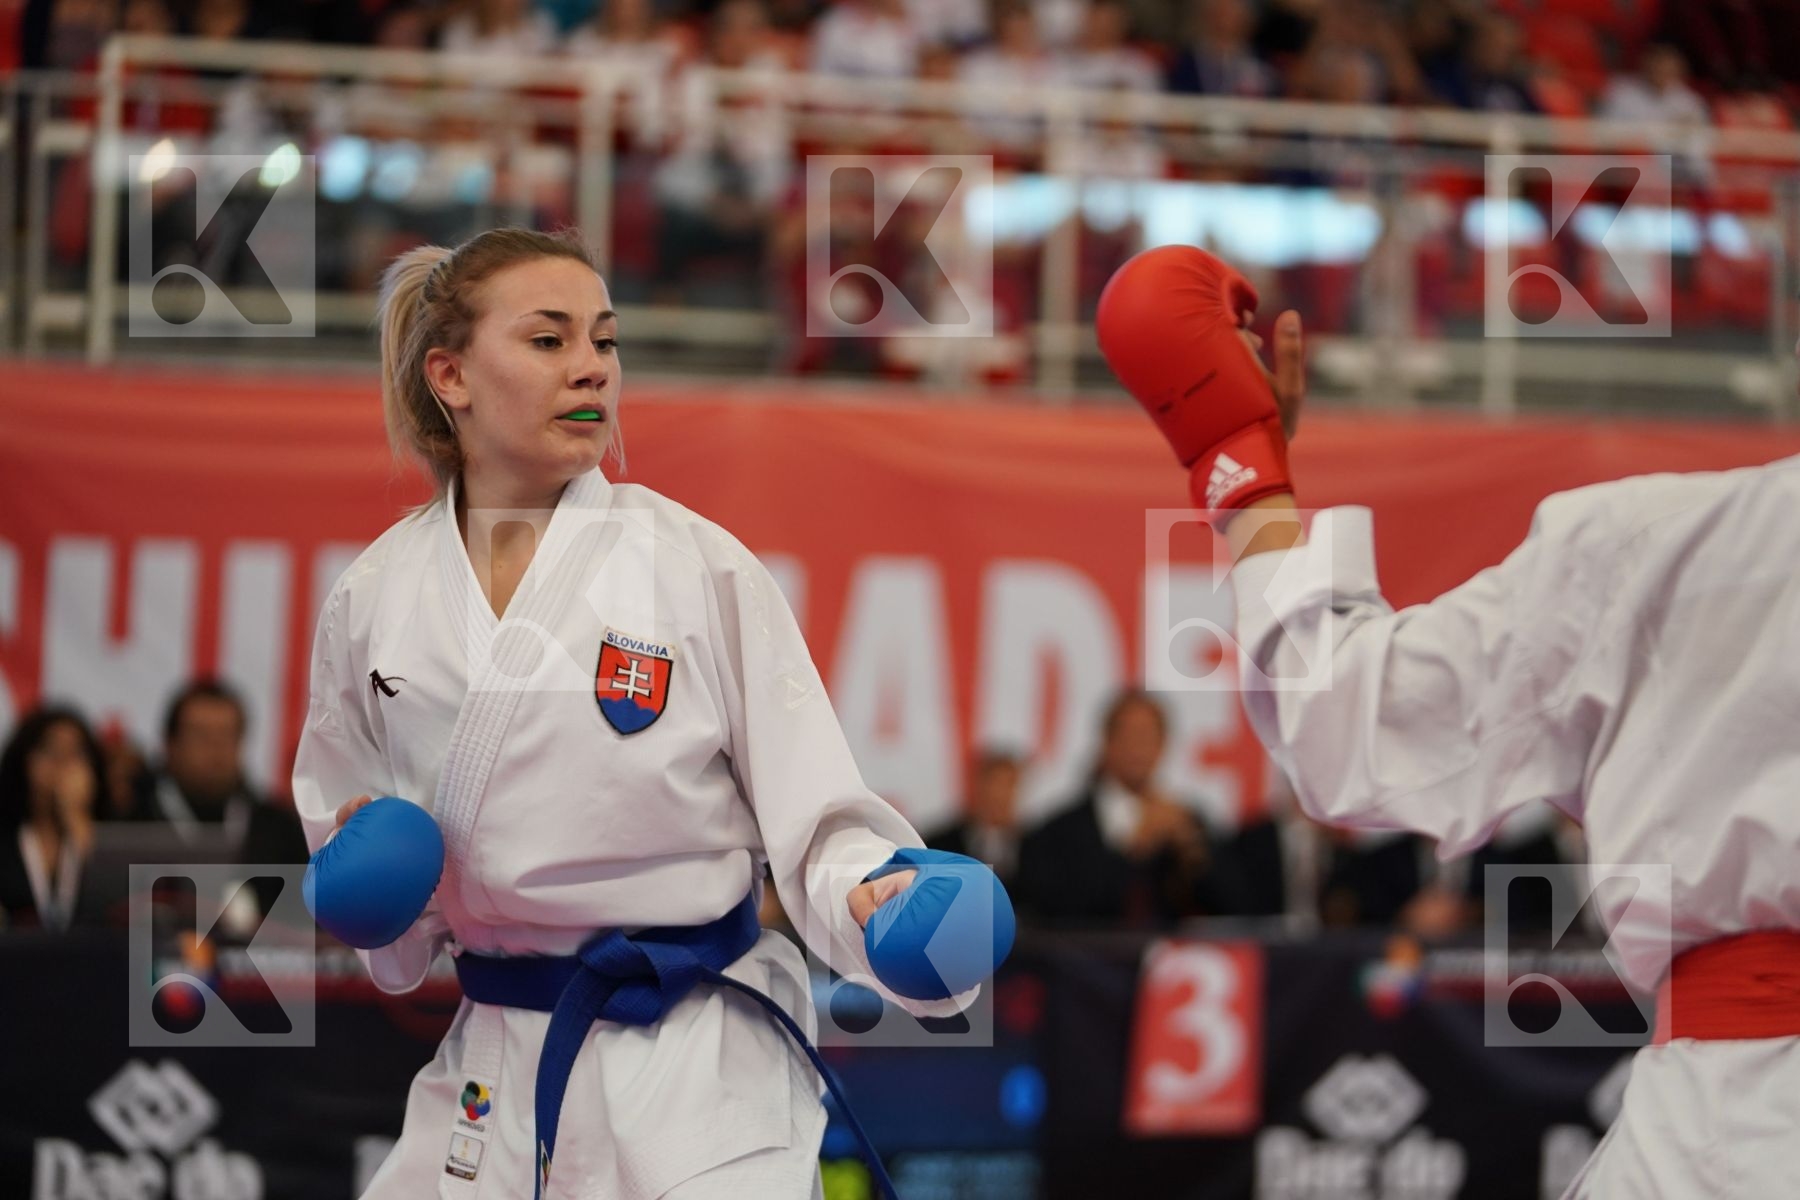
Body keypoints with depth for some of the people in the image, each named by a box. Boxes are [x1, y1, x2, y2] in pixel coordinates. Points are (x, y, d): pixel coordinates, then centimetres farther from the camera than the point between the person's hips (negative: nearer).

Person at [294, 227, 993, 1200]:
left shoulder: (700, 565, -8)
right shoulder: (373, 600, 2)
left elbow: (814, 819, -8)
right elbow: (347, 829, 15)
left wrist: (879, 899, -28)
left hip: (699, 1072, -3)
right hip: (493, 1073, 3)